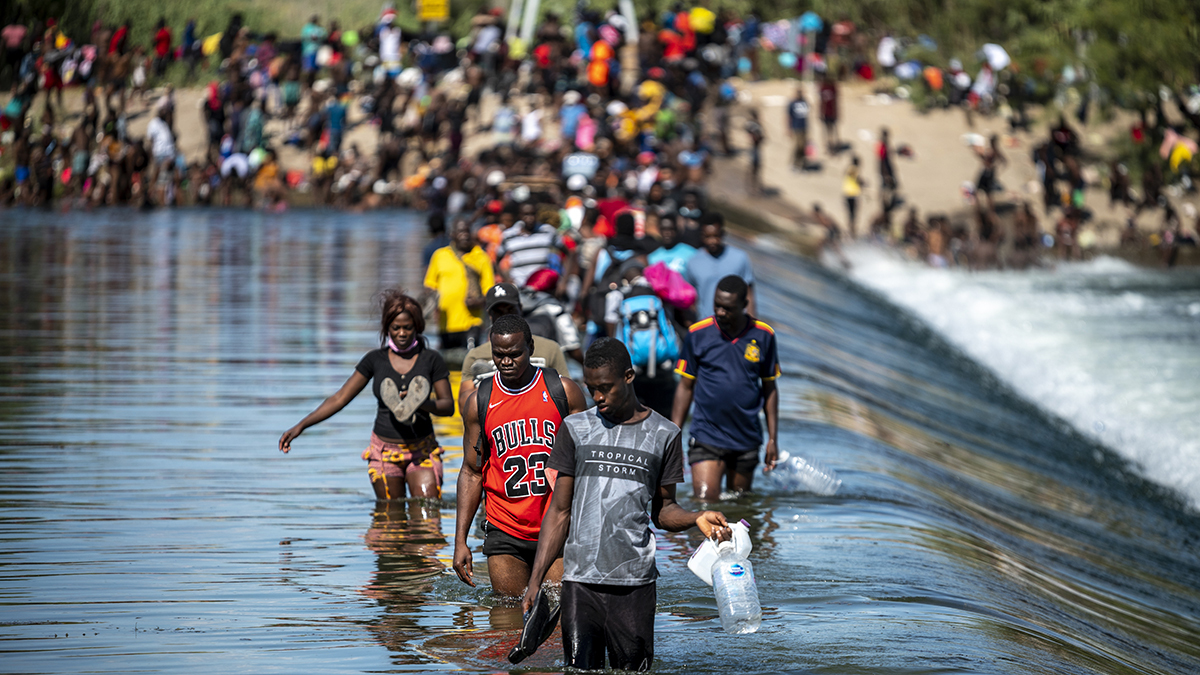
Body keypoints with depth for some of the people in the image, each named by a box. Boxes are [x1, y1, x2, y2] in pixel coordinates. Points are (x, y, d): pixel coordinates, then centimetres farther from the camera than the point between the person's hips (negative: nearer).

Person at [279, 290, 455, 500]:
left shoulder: (431, 359, 1)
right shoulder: (376, 360, 3)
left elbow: (448, 406, 2)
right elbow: (340, 399, 4)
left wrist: (422, 403, -21)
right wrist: (301, 426, -4)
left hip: (421, 451, -1)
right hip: (385, 451, 2)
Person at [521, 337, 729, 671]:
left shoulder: (663, 435, 7)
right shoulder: (575, 429, 9)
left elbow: (662, 510, 14)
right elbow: (559, 512, 10)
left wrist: (697, 518, -9)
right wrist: (535, 582, 3)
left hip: (635, 583, 0)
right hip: (580, 581, 0)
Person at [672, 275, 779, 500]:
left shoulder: (763, 335, 0)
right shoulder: (698, 334, -3)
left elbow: (769, 388, 9)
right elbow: (685, 387, 4)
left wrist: (772, 439, 7)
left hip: (747, 439, 2)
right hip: (706, 437, -2)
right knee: (705, 503, -15)